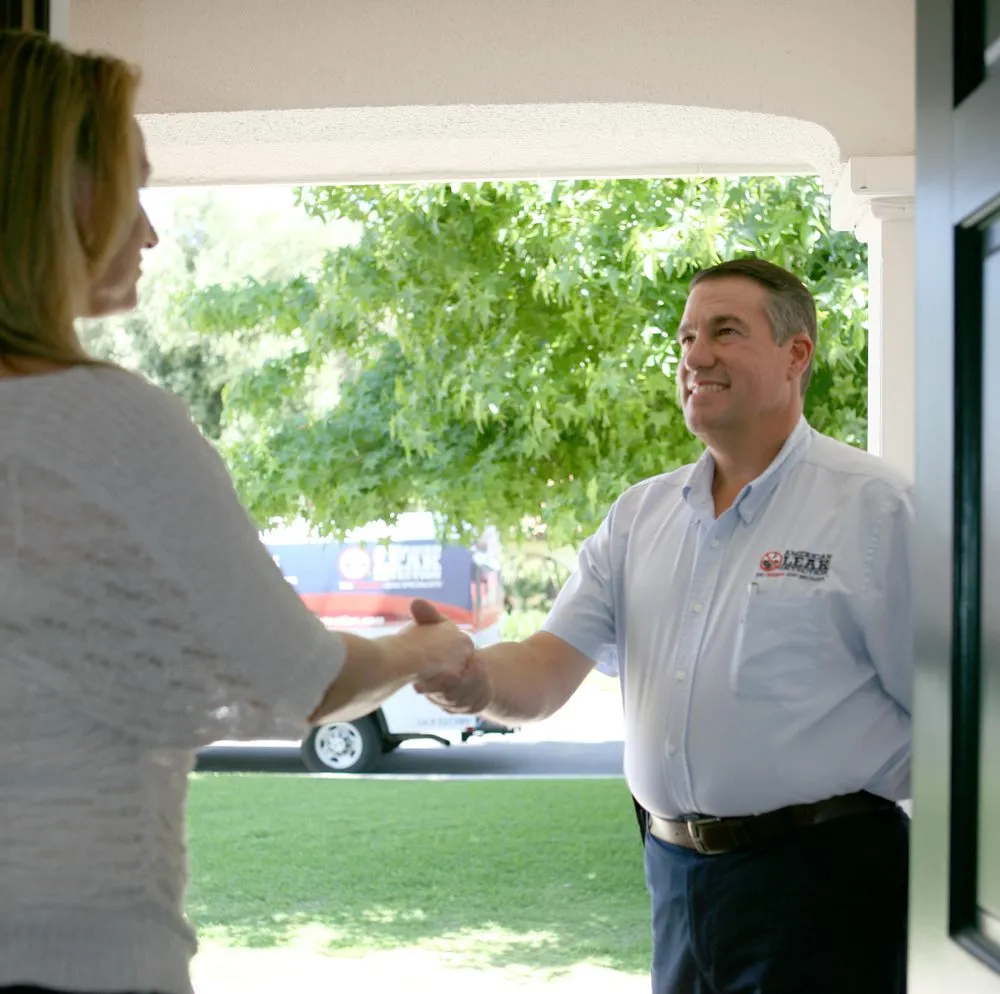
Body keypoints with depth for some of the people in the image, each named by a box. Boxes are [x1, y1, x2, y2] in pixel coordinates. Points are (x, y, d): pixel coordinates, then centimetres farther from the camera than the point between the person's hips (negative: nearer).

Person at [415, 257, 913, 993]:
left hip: (818, 883, -5)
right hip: (677, 875, 6)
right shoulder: (641, 514, 8)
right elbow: (548, 673, 2)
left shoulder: (875, 508, -9)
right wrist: (476, 679, -21)